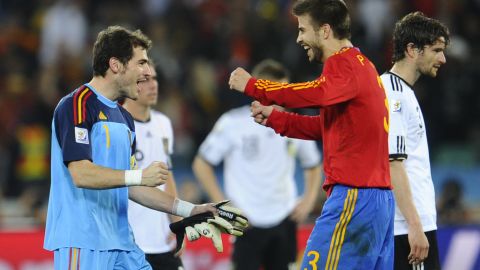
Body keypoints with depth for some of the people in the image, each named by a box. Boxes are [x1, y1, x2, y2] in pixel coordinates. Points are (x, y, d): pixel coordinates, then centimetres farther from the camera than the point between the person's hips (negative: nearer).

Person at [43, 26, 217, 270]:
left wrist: (188, 210, 18)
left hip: (120, 243, 9)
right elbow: (80, 174, -19)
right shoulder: (76, 105, -8)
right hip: (83, 243, -9)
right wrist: (139, 176, -26)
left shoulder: (124, 118, 20)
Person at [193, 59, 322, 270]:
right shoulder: (233, 124, -8)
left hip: (284, 221, 4)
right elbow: (201, 164, -3)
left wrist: (309, 199, 5)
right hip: (248, 223, -4)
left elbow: (313, 166, 20)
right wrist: (223, 204, -9)